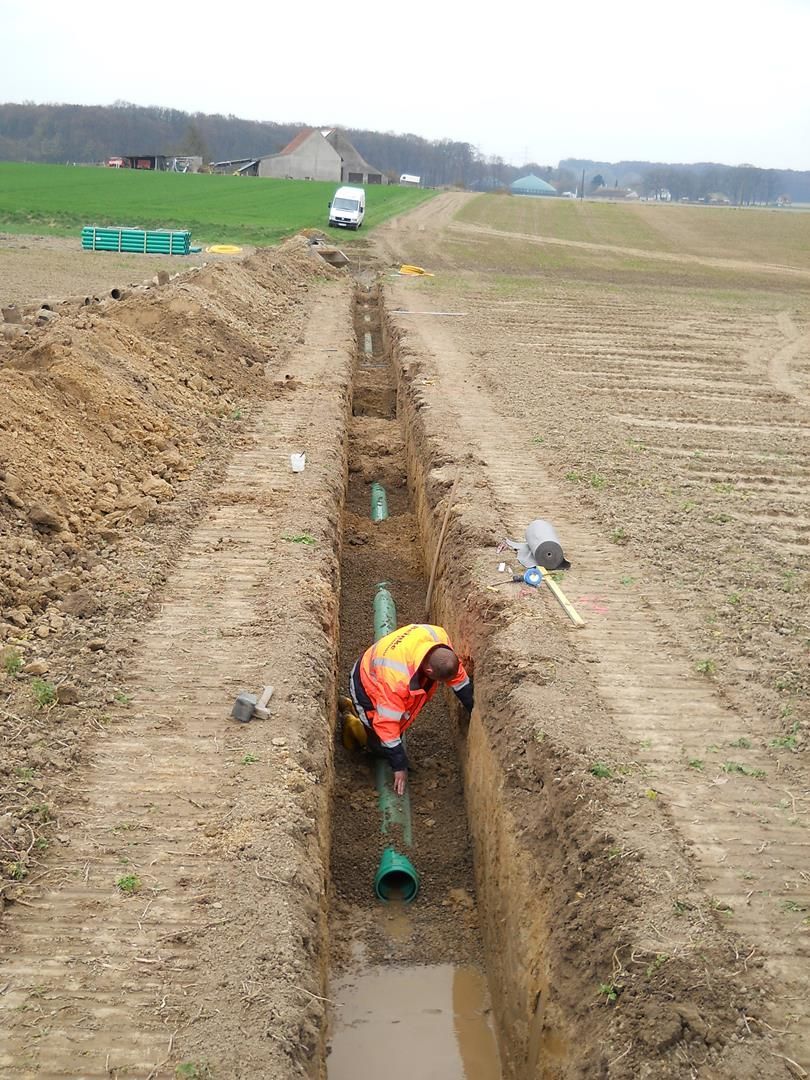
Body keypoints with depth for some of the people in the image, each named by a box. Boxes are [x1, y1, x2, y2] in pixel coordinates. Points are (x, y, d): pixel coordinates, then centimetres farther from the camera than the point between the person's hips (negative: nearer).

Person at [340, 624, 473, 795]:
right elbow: (387, 723, -35)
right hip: (368, 685, -6)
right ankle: (352, 722, 20)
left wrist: (475, 711, -3)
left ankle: (352, 706, 33)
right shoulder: (397, 677, -46)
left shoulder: (439, 637, -29)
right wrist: (400, 766, -26)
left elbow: (458, 675, -10)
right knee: (380, 746, -3)